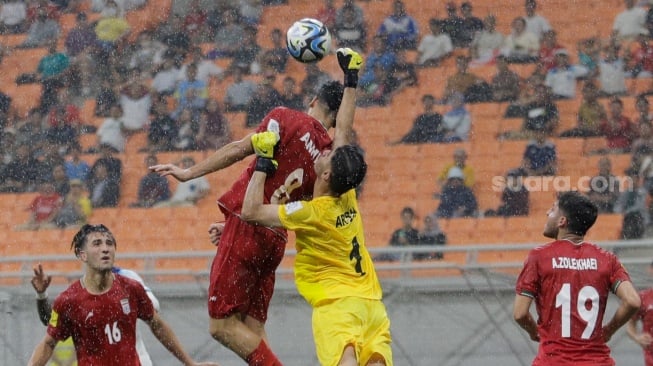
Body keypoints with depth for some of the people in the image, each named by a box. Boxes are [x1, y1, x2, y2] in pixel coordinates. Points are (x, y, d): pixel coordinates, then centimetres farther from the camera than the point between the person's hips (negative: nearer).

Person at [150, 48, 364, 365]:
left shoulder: (288, 119, -3)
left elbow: (241, 149, -12)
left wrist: (189, 173, -7)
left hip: (248, 232, -7)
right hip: (275, 241, 7)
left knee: (223, 325, -6)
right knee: (253, 332, 11)